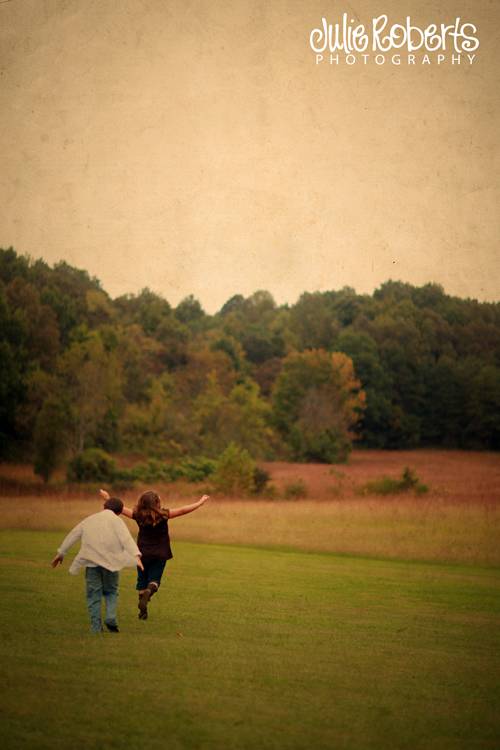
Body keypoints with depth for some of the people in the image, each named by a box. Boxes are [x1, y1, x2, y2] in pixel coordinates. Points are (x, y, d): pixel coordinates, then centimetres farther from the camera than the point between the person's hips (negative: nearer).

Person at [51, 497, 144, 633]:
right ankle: (111, 618, -6)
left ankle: (96, 626, 4)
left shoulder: (89, 520, 19)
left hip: (91, 561, 2)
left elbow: (72, 535, 24)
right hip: (110, 561, -2)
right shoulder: (116, 520, 5)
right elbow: (126, 539, -10)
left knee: (94, 594, 8)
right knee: (111, 591, 14)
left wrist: (61, 553, 33)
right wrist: (136, 556, -21)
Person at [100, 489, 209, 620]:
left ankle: (143, 611, 14)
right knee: (154, 579, 9)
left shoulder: (138, 515, -10)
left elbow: (120, 508, 1)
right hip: (160, 554, -1)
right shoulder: (164, 515, -15)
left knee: (142, 580, 14)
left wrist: (107, 497, 16)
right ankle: (149, 591, -25)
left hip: (143, 554, 1)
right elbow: (183, 510, -13)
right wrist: (201, 502, -4)